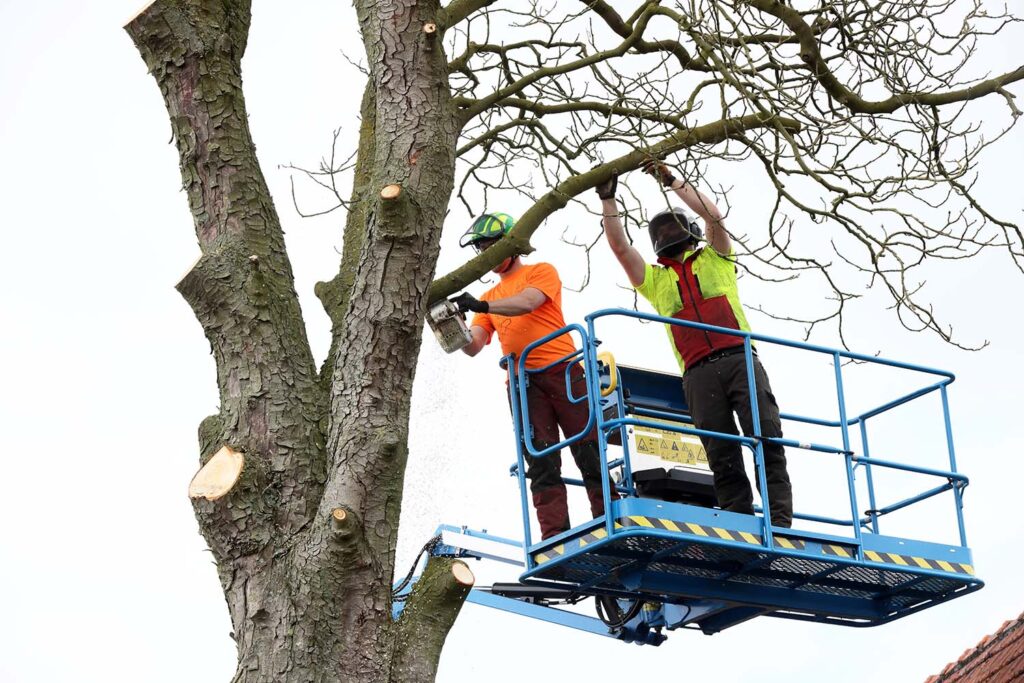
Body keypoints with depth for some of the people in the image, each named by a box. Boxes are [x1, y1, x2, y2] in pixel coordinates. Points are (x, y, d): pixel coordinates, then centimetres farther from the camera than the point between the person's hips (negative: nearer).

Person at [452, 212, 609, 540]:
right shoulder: (490, 298, 24)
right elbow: (474, 346, 12)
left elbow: (527, 303, -11)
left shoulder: (541, 272, 11)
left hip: (561, 369, -4)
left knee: (589, 452, -8)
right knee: (542, 463, -6)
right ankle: (555, 539, -13)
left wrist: (481, 306, -23)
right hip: (522, 383, 4)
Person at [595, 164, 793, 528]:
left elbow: (713, 215, 5)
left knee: (767, 437, -14)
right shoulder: (655, 279, 25)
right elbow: (619, 246, 13)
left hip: (739, 359, -2)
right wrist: (608, 200, 6)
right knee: (722, 455, -6)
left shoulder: (715, 259, 21)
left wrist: (672, 182, 5)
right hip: (698, 372, 2)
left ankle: (781, 520, -19)